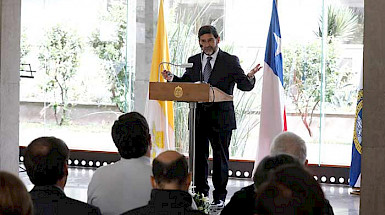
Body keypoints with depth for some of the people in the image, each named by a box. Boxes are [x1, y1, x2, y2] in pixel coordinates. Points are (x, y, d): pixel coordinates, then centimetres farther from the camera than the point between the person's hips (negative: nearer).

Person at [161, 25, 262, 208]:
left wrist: (250, 78, -25)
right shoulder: (193, 61, 11)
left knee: (220, 156, 2)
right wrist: (172, 78, -3)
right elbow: (186, 82, 16)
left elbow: (244, 86, -4)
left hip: (221, 117, -4)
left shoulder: (230, 61, -1)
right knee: (199, 155, 9)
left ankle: (219, 197, 9)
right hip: (198, 116, 4)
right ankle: (200, 193, 21)